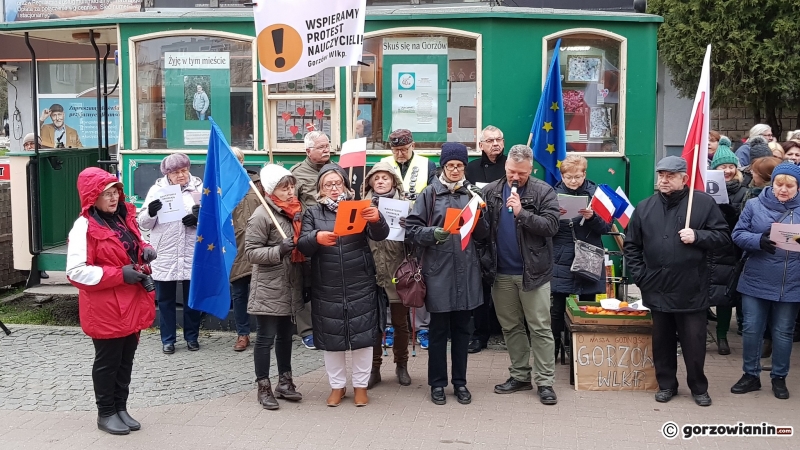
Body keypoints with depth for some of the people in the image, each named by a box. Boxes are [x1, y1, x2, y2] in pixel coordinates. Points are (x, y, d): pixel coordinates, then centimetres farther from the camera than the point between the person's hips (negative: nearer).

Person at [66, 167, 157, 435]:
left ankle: (121, 408, 30)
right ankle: (106, 414, 22)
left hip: (131, 305, 7)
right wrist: (120, 274, -23)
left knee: (125, 362, 16)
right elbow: (76, 271, -21)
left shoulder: (124, 217, 8)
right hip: (105, 310, -7)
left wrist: (145, 251, 0)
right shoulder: (84, 227, -16)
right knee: (108, 362, 7)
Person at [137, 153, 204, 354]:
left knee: (193, 298, 11)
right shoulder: (157, 189, 1)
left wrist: (199, 219, -17)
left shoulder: (199, 188, 1)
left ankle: (192, 337, 26)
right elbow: (144, 223, 0)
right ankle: (167, 339, 21)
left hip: (192, 255, 0)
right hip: (164, 256, 0)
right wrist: (150, 212, -22)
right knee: (165, 299, 9)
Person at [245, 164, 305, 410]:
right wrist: (278, 251, -27)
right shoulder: (262, 215, -14)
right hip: (268, 289, -7)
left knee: (285, 335, 17)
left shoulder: (296, 210, 8)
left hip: (290, 287, 7)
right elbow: (251, 252, -16)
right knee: (266, 337, 2)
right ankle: (264, 388, 13)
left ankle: (284, 381, 29)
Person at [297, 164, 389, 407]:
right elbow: (302, 246, -6)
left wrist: (376, 219, -32)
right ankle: (337, 385, 24)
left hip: (360, 286, 0)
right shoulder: (313, 213, 5)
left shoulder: (358, 207, 3)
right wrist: (316, 237, -29)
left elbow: (380, 235, -9)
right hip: (327, 288, 1)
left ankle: (361, 384, 21)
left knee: (362, 334, 5)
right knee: (331, 336, 8)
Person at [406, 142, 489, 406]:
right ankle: (437, 383, 19)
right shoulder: (429, 194, -1)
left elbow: (482, 234, 10)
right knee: (439, 329, 6)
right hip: (438, 270, -3)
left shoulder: (472, 194, 9)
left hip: (466, 270, 3)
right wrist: (433, 233, -21)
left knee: (462, 328, 12)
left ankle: (460, 382, 24)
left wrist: (479, 215, -9)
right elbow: (411, 230, -4)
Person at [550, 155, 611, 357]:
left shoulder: (595, 192, 1)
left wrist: (592, 217, -19)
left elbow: (606, 227, -1)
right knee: (557, 308, 2)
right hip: (561, 260, 0)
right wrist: (554, 216, -20)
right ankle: (553, 349, 17)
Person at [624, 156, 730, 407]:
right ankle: (666, 384, 27)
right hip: (657, 289, 3)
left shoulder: (703, 202, -2)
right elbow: (631, 245, 11)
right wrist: (639, 275, 3)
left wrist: (697, 236, -16)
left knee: (694, 342, 5)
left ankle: (699, 387, 22)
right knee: (662, 341, 12)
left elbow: (723, 236, 0)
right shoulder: (645, 207, 6)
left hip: (691, 290, -2)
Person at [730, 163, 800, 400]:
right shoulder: (754, 205, -1)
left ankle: (779, 378, 27)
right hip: (756, 282, 0)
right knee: (751, 330, 7)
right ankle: (751, 375, 23)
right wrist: (759, 241, -23)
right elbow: (738, 235, -4)